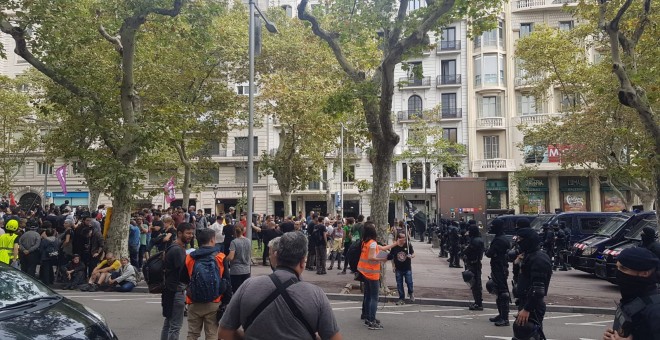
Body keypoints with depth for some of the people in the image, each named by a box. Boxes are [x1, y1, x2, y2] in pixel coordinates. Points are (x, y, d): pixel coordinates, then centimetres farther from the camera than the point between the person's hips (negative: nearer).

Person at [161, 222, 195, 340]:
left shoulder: (173, 247, 11)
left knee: (168, 322, 18)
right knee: (175, 326, -4)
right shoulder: (178, 250, -20)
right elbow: (184, 272, -23)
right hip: (176, 291, -10)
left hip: (170, 290, 10)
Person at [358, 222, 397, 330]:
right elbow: (371, 258, -27)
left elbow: (383, 248, 12)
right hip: (372, 273, -9)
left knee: (368, 295, 20)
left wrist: (396, 243, 13)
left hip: (365, 272, 9)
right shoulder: (372, 243, -19)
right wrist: (382, 259, -15)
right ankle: (371, 322, -5)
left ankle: (365, 315, 31)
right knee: (374, 298, -4)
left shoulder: (365, 241, 9)